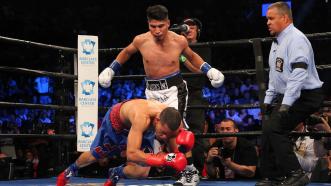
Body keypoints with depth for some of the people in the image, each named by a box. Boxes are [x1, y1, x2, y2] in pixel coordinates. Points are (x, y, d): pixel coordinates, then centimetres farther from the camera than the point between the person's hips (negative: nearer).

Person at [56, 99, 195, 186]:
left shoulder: (172, 121, -34)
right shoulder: (142, 118, -51)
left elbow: (175, 154, -20)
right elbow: (131, 154, -52)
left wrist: (182, 142, -43)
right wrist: (164, 159, -59)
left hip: (145, 129, 4)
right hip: (116, 121, -3)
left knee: (141, 172, -11)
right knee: (95, 155, 21)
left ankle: (116, 174, 24)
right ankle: (71, 170, 55)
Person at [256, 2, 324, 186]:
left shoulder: (296, 39, -16)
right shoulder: (277, 42, 16)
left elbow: (299, 73, -26)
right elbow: (274, 75, 24)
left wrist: (286, 104, -29)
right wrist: (268, 100, 19)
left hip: (304, 96, -10)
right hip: (286, 96, 10)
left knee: (274, 129, -19)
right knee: (268, 131, 6)